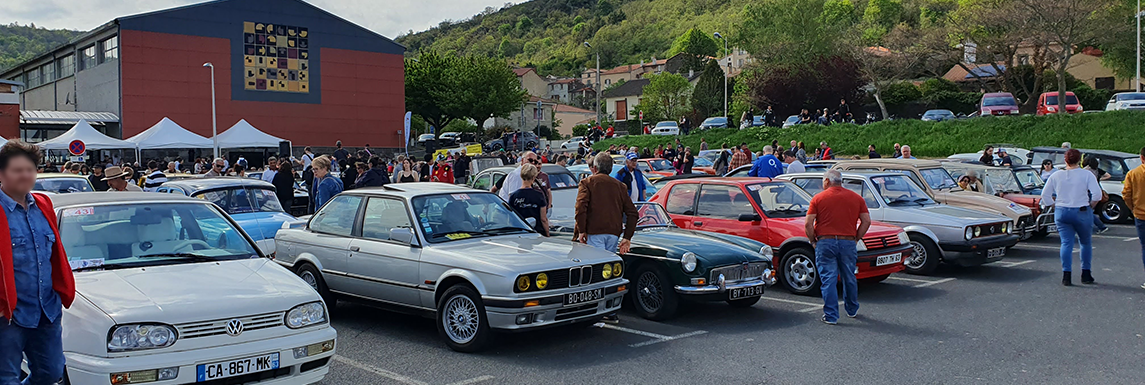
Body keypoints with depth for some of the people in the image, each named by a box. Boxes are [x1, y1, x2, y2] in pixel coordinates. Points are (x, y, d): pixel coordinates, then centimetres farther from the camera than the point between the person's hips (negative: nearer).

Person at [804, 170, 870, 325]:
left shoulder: (818, 198, -1)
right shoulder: (856, 198, 7)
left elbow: (808, 224, -7)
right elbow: (866, 221, 4)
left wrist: (813, 241, 5)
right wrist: (855, 238, 11)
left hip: (825, 242, -3)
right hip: (848, 242, 3)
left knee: (828, 280, 0)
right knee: (849, 278, 18)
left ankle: (831, 316, 0)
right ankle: (852, 310, 33)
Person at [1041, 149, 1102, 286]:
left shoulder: (1056, 176, 3)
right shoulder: (1086, 174, -5)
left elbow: (1045, 195, 4)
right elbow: (1097, 194, -13)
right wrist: (1091, 206, 2)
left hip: (1061, 213, 2)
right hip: (1082, 212, -2)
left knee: (1066, 243, 3)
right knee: (1086, 243, 15)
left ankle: (1066, 275, -5)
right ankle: (1086, 274, 18)